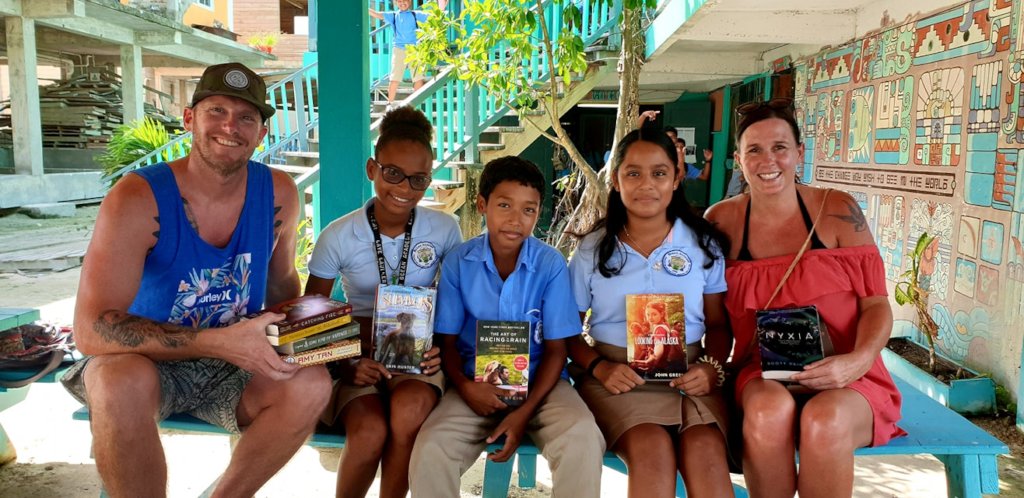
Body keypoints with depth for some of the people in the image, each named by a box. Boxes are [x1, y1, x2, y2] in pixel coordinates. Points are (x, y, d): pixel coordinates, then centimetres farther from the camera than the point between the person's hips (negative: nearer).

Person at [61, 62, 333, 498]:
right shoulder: (138, 198, -19)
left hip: (235, 366, 3)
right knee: (123, 382, -36)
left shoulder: (278, 193, -6)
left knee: (311, 384, -26)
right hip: (147, 363, -3)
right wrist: (219, 341, -35)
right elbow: (92, 329, -26)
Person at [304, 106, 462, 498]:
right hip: (360, 356, 0)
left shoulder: (444, 230, -3)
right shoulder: (338, 236, -6)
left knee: (410, 408, -34)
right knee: (370, 430, -31)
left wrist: (445, 347, -13)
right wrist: (343, 363, -16)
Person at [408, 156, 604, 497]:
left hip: (539, 382, 0)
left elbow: (556, 349, -5)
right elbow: (447, 342, 2)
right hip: (478, 383, 1)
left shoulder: (551, 264, -8)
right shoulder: (458, 263, -5)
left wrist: (526, 412, -16)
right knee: (429, 452, -25)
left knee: (582, 440, -29)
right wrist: (465, 387, -17)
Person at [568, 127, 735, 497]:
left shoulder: (704, 244, 9)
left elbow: (718, 324, 13)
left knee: (706, 449, -31)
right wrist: (599, 367, -10)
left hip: (689, 375, 1)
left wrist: (712, 367, -8)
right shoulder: (592, 250, 6)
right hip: (617, 376, -1)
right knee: (653, 448, -32)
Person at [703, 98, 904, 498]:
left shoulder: (837, 211, -1)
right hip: (762, 377, 1)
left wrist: (858, 360, -18)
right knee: (769, 410, -33)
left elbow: (876, 303, -1)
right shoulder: (722, 221, 2)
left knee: (825, 419, -33)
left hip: (844, 379, 0)